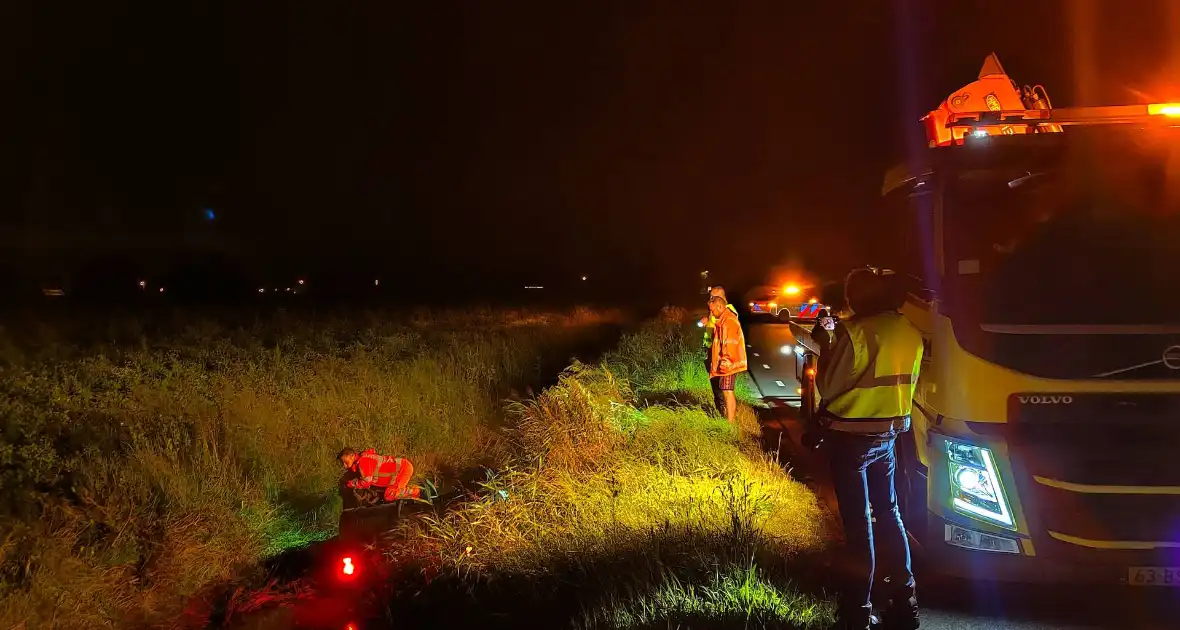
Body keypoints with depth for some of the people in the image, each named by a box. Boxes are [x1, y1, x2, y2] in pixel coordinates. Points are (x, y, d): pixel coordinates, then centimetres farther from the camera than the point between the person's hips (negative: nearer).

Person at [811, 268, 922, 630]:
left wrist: (825, 346, 1)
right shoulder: (911, 334, 3)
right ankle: (903, 600, 22)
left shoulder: (857, 333, -19)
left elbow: (828, 387, -14)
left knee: (858, 521, 1)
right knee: (888, 512, 18)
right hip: (888, 434, 6)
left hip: (851, 437, -6)